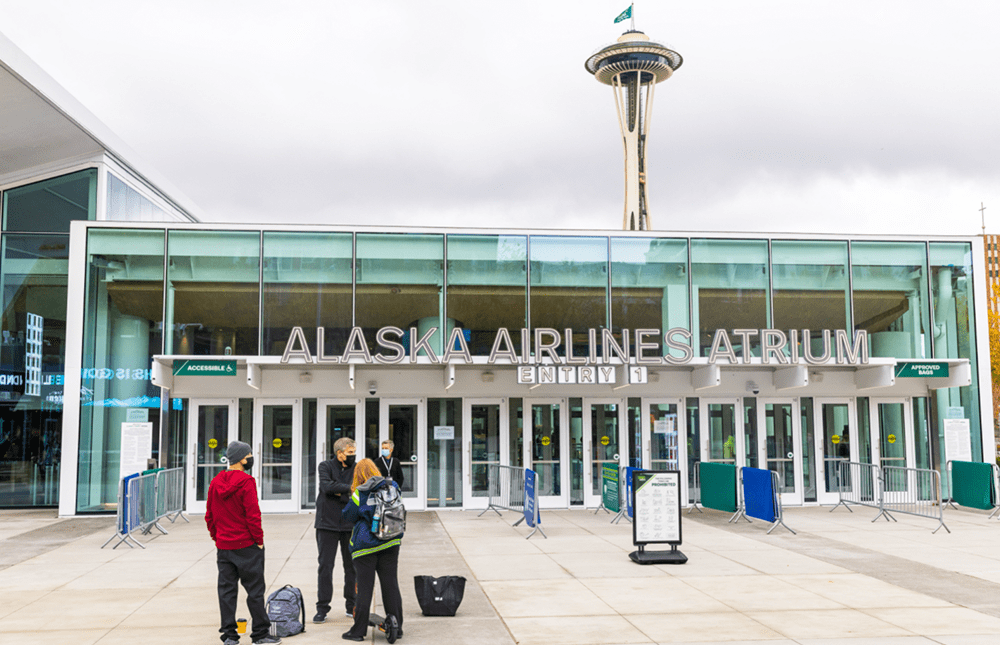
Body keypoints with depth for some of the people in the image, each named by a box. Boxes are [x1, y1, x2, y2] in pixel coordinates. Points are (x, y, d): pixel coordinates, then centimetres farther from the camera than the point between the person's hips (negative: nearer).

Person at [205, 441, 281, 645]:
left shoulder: (215, 482, 7)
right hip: (246, 544, -6)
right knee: (255, 589, 3)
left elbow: (209, 515, 11)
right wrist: (259, 540, -8)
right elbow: (252, 515, -17)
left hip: (223, 546, 6)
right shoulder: (246, 482, -14)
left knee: (226, 589, 10)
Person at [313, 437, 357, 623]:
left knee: (352, 566, 7)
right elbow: (326, 486, -18)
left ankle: (352, 606, 19)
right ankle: (322, 608, 8)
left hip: (350, 525, 2)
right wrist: (349, 489, -18)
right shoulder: (326, 466, 1)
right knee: (325, 566, 0)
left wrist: (338, 493, -14)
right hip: (327, 524, -2)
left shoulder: (356, 469, 6)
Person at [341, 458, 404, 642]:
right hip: (390, 543, 4)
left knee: (364, 587, 2)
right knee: (390, 585, 10)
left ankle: (359, 630, 8)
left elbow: (348, 516, 0)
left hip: (365, 545, -3)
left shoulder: (359, 495, -10)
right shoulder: (392, 487, 1)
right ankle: (397, 627, 16)